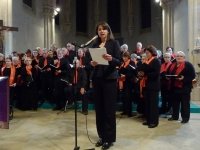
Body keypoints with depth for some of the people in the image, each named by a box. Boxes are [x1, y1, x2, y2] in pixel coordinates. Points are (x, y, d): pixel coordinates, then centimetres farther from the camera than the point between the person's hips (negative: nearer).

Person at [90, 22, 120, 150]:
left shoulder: (114, 43, 2)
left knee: (109, 109, -2)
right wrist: (92, 63, -7)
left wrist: (111, 59, -26)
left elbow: (119, 62, -5)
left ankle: (109, 138, 9)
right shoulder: (95, 45, 14)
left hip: (110, 78, -4)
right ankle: (102, 136, 19)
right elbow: (92, 60, 16)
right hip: (97, 78, 4)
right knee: (99, 108, 6)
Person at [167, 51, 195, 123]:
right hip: (174, 87, 6)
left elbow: (192, 75, -13)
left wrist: (184, 78, -25)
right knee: (175, 102, 13)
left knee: (185, 103, 1)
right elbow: (168, 74, 18)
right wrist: (168, 77, -4)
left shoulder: (188, 65, -7)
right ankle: (175, 116, 25)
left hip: (184, 87, -6)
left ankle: (185, 117, 11)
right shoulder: (172, 65, 12)